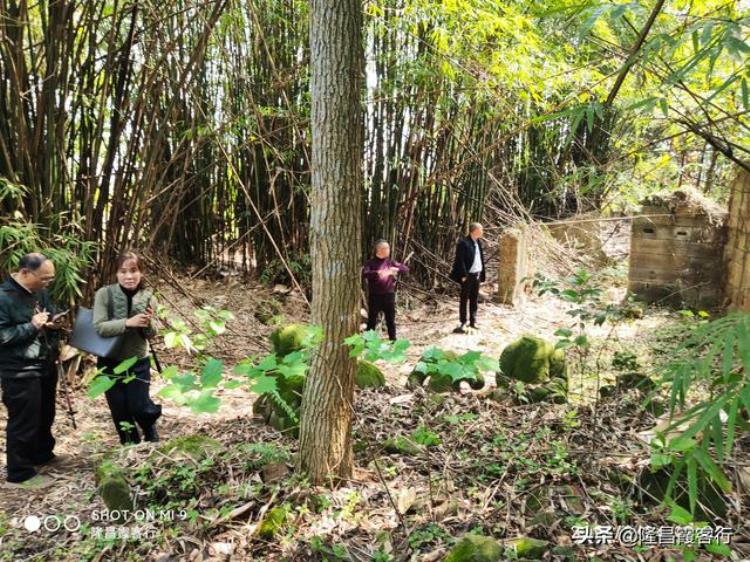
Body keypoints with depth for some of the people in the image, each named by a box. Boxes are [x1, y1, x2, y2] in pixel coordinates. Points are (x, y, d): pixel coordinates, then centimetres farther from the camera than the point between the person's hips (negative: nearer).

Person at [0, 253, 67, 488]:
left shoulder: (40, 292, 5)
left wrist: (53, 324, -2)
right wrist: (31, 326, -25)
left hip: (45, 366, 8)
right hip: (19, 372, -8)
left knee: (45, 416, 21)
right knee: (23, 422, 2)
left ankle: (42, 456, 40)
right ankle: (19, 473, 17)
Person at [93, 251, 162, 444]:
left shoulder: (147, 297, -7)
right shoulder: (105, 294, -13)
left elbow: (151, 335, -3)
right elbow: (99, 327, -21)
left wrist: (148, 323, -25)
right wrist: (128, 322, -32)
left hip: (139, 362, 0)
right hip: (111, 362, 0)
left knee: (139, 407, 1)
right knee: (120, 412, 11)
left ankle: (152, 440, 33)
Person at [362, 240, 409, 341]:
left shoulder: (391, 262, 8)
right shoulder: (371, 263, -3)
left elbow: (406, 269, 3)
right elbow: (364, 274, -19)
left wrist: (397, 269, -18)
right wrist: (378, 273, -33)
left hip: (389, 295, 3)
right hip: (374, 296, -3)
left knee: (391, 320, 10)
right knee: (372, 321, 2)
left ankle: (393, 341, 21)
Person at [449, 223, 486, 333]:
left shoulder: (478, 242, 11)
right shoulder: (463, 243, -13)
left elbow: (480, 259, 14)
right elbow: (460, 260, -15)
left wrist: (482, 274, 10)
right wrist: (463, 275, -18)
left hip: (477, 275, 7)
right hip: (468, 275, -7)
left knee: (474, 300, 13)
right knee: (464, 299, 3)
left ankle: (473, 321, 22)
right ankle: (463, 323, 10)